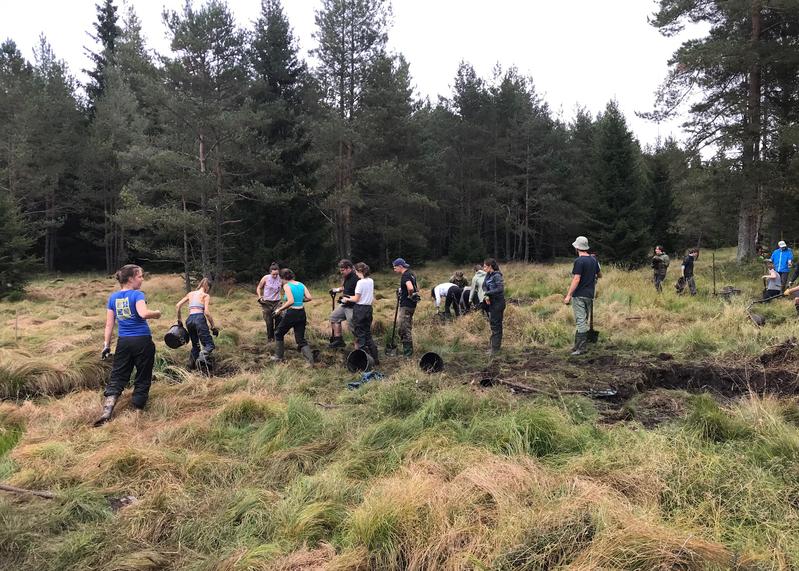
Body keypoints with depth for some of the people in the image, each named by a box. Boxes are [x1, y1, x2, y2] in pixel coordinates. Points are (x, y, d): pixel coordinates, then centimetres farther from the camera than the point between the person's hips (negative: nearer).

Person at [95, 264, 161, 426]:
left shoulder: (113, 297, 9)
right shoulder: (137, 294, -8)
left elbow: (109, 324, 9)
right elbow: (143, 314, -26)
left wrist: (106, 345, 11)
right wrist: (157, 314, -7)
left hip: (123, 342, 5)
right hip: (142, 341, -5)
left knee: (117, 378, 7)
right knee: (143, 378, 8)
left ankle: (106, 413, -3)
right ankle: (137, 411, 15)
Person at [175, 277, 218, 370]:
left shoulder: (190, 294, 21)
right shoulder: (206, 296, 7)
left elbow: (177, 306, 16)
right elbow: (206, 312, -5)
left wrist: (179, 320, 24)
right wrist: (213, 327, -1)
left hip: (189, 320, 6)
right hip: (199, 318, -6)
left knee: (195, 345, 19)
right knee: (209, 344, -9)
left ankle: (191, 368, 14)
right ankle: (202, 357, -39)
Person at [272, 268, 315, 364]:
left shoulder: (286, 286, -10)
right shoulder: (301, 285, 7)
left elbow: (291, 301, -23)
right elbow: (309, 298, -1)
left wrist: (280, 309, -12)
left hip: (291, 313, -6)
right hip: (302, 313, 6)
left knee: (278, 334, 20)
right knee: (301, 340, 9)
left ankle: (278, 356, 27)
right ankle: (310, 360, -8)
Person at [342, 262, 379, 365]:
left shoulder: (360, 282, -15)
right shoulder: (371, 281, 8)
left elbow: (356, 299, -13)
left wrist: (347, 299, 4)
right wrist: (352, 297, 19)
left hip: (360, 309, -7)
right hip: (369, 308, 7)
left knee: (360, 334, 2)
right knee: (368, 334, 15)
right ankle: (375, 358, 14)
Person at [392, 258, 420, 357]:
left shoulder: (405, 275, -17)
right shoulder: (411, 274, 14)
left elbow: (410, 288, -34)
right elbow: (416, 289, 26)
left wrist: (410, 296, -17)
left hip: (406, 306, -10)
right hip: (411, 305, 10)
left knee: (405, 328, -5)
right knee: (408, 327, 17)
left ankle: (408, 352, -1)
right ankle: (408, 350, 25)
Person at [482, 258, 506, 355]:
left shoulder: (497, 276, -17)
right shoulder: (488, 275, 9)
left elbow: (500, 289, -27)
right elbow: (484, 285, 4)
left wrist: (487, 293, -20)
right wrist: (486, 295, -15)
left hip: (498, 303, -9)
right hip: (492, 303, 9)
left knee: (495, 325, -3)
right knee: (495, 324, 16)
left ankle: (495, 348, 3)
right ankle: (496, 346, 27)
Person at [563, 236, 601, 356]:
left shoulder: (579, 261, -16)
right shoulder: (593, 260, 8)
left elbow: (576, 279, -21)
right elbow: (600, 275, 21)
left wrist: (568, 295, -19)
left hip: (579, 295, -8)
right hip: (589, 294, 8)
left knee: (581, 321, -5)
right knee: (583, 321, 14)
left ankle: (582, 347, -3)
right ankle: (578, 345, 21)